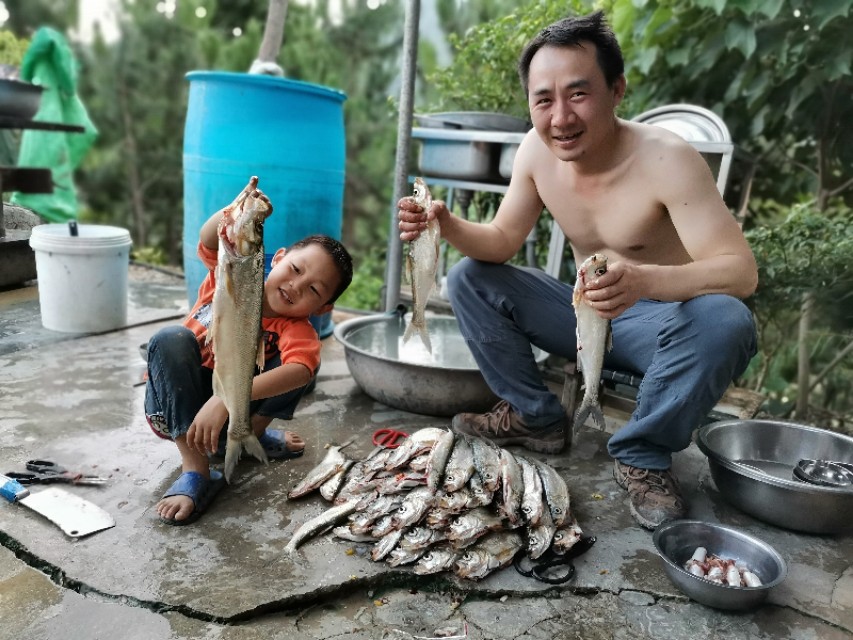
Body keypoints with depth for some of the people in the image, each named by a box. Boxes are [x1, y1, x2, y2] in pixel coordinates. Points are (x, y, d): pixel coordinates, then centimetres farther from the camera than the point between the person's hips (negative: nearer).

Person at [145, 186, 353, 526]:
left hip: (230, 414, 0)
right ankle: (196, 471, -30)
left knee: (306, 359, -22)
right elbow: (209, 240, -34)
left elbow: (300, 371, -43)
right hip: (172, 406, 1)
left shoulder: (296, 330, -20)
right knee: (172, 339, -33)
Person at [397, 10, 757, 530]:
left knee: (724, 321, -37)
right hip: (587, 313, 5)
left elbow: (741, 270, -30)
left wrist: (644, 281, -50)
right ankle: (535, 418, 5)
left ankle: (644, 455, -11)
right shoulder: (537, 150, -9)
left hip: (657, 324, -4)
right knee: (469, 278, -5)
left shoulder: (666, 159, -25)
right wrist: (447, 225, -23)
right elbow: (503, 241, -1)